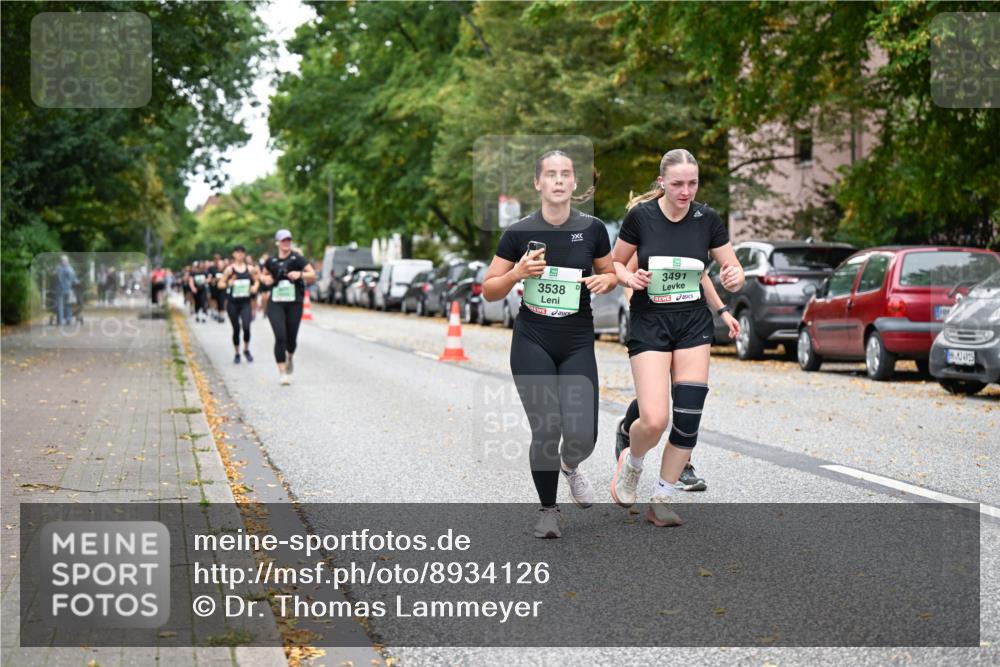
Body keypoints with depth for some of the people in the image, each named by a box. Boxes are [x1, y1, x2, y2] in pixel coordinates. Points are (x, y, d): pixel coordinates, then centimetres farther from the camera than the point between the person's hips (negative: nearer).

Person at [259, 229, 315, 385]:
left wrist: (300, 274, -19)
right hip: (275, 303, 0)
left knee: (291, 337, 7)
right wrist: (265, 279, 0)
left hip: (294, 303, 0)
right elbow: (263, 275, 23)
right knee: (280, 336, -13)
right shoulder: (271, 261, 7)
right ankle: (282, 372, -8)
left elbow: (313, 275, -1)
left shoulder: (297, 259, 0)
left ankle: (290, 356, 43)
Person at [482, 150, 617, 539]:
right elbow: (489, 290, 2)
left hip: (578, 345, 1)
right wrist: (517, 273, -17)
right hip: (532, 343, -1)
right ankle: (548, 510, 16)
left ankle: (570, 465, 29)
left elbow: (610, 274, 15)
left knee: (582, 436, -10)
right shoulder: (519, 233, -3)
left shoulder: (592, 229, -1)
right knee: (545, 431, -8)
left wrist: (605, 281, -8)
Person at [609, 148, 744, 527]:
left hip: (693, 323, 3)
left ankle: (661, 500, 11)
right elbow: (614, 263, 5)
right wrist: (631, 278, -16)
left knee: (689, 417, -5)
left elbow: (732, 269, 5)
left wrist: (733, 279, -18)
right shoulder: (640, 216, -8)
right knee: (654, 420, -14)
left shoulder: (707, 219, -3)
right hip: (649, 323, -3)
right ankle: (631, 463, 21)